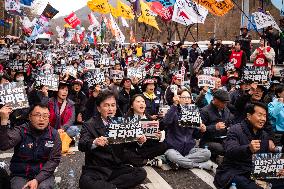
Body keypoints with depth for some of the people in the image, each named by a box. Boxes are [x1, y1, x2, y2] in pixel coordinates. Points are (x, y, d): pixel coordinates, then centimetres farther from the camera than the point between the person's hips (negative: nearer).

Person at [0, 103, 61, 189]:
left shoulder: (54, 134, -3)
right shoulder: (20, 131, -6)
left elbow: (54, 159, -6)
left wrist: (37, 180, -16)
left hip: (44, 175, 0)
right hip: (20, 175, 0)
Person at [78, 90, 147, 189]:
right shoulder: (90, 124, -3)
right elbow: (81, 145, -19)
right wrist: (95, 142, -41)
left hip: (117, 168, 4)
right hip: (96, 169, -4)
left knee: (141, 173, -17)